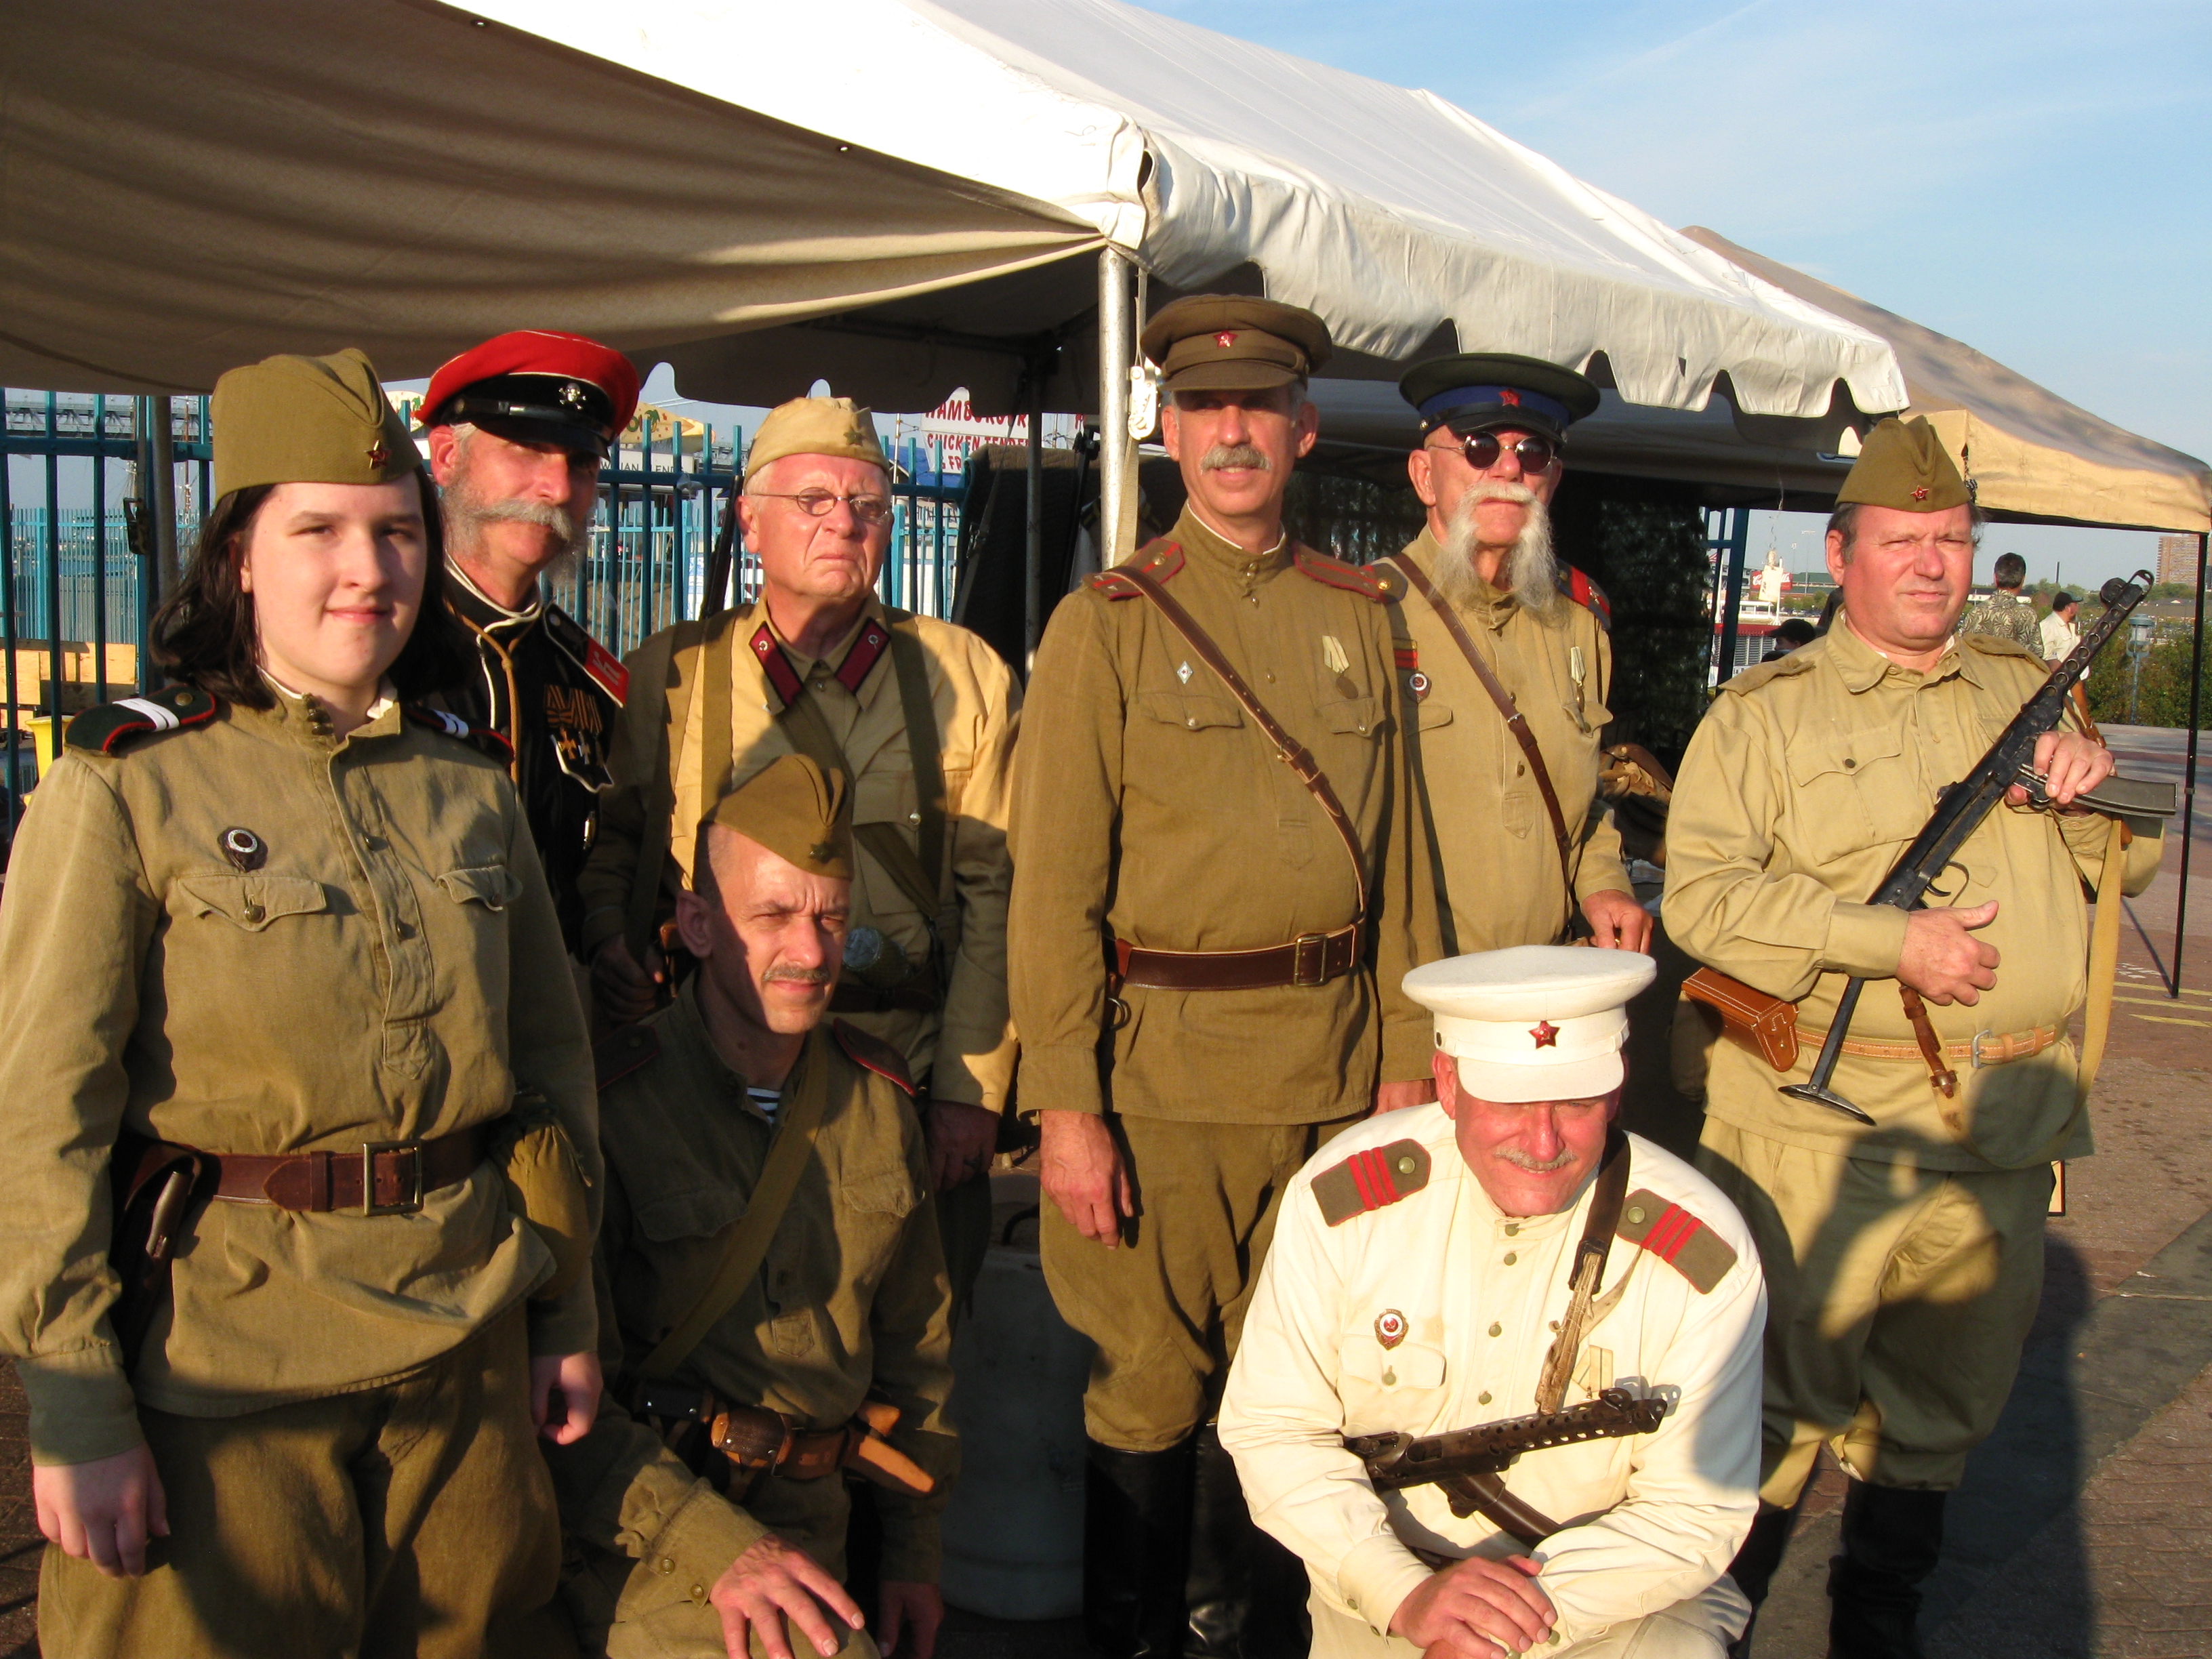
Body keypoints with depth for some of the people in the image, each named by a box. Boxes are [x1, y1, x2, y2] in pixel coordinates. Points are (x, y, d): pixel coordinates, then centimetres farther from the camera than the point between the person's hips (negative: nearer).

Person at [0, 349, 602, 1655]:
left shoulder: (475, 787, 7)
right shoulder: (125, 790, -7)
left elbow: (556, 1056, 12)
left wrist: (569, 1316, 11)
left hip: (470, 1348, 4)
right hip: (223, 1359, -4)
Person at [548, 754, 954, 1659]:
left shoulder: (877, 1098, 7)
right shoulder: (609, 1105, -12)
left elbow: (916, 1334, 18)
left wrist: (914, 1549, 16)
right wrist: (711, 1546, -23)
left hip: (807, 1524, 6)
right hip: (642, 1538, -6)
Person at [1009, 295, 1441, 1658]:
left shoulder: (1360, 615, 9)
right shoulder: (1107, 623, -3)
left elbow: (1394, 848, 11)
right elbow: (1053, 883, -7)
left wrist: (1408, 1054, 7)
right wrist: (1067, 1106, -11)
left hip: (1331, 1064, 4)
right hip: (1163, 1070, -3)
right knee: (1151, 1387, 8)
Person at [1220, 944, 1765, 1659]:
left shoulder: (1704, 1260, -15)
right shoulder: (1341, 1196, -13)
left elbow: (1697, 1512, -10)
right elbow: (1271, 1427, -9)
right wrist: (1409, 1595, -22)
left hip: (1617, 1592, 0)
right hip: (1386, 1588, 1)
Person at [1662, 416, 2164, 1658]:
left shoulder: (2026, 692, 15)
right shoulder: (1766, 712, 0)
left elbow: (2136, 863, 18)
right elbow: (1703, 895, -11)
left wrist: (2091, 787, -5)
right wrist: (1893, 941, -19)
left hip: (2002, 1136, 5)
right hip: (1818, 1127, -5)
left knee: (1941, 1413, 17)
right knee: (1775, 1405, 1)